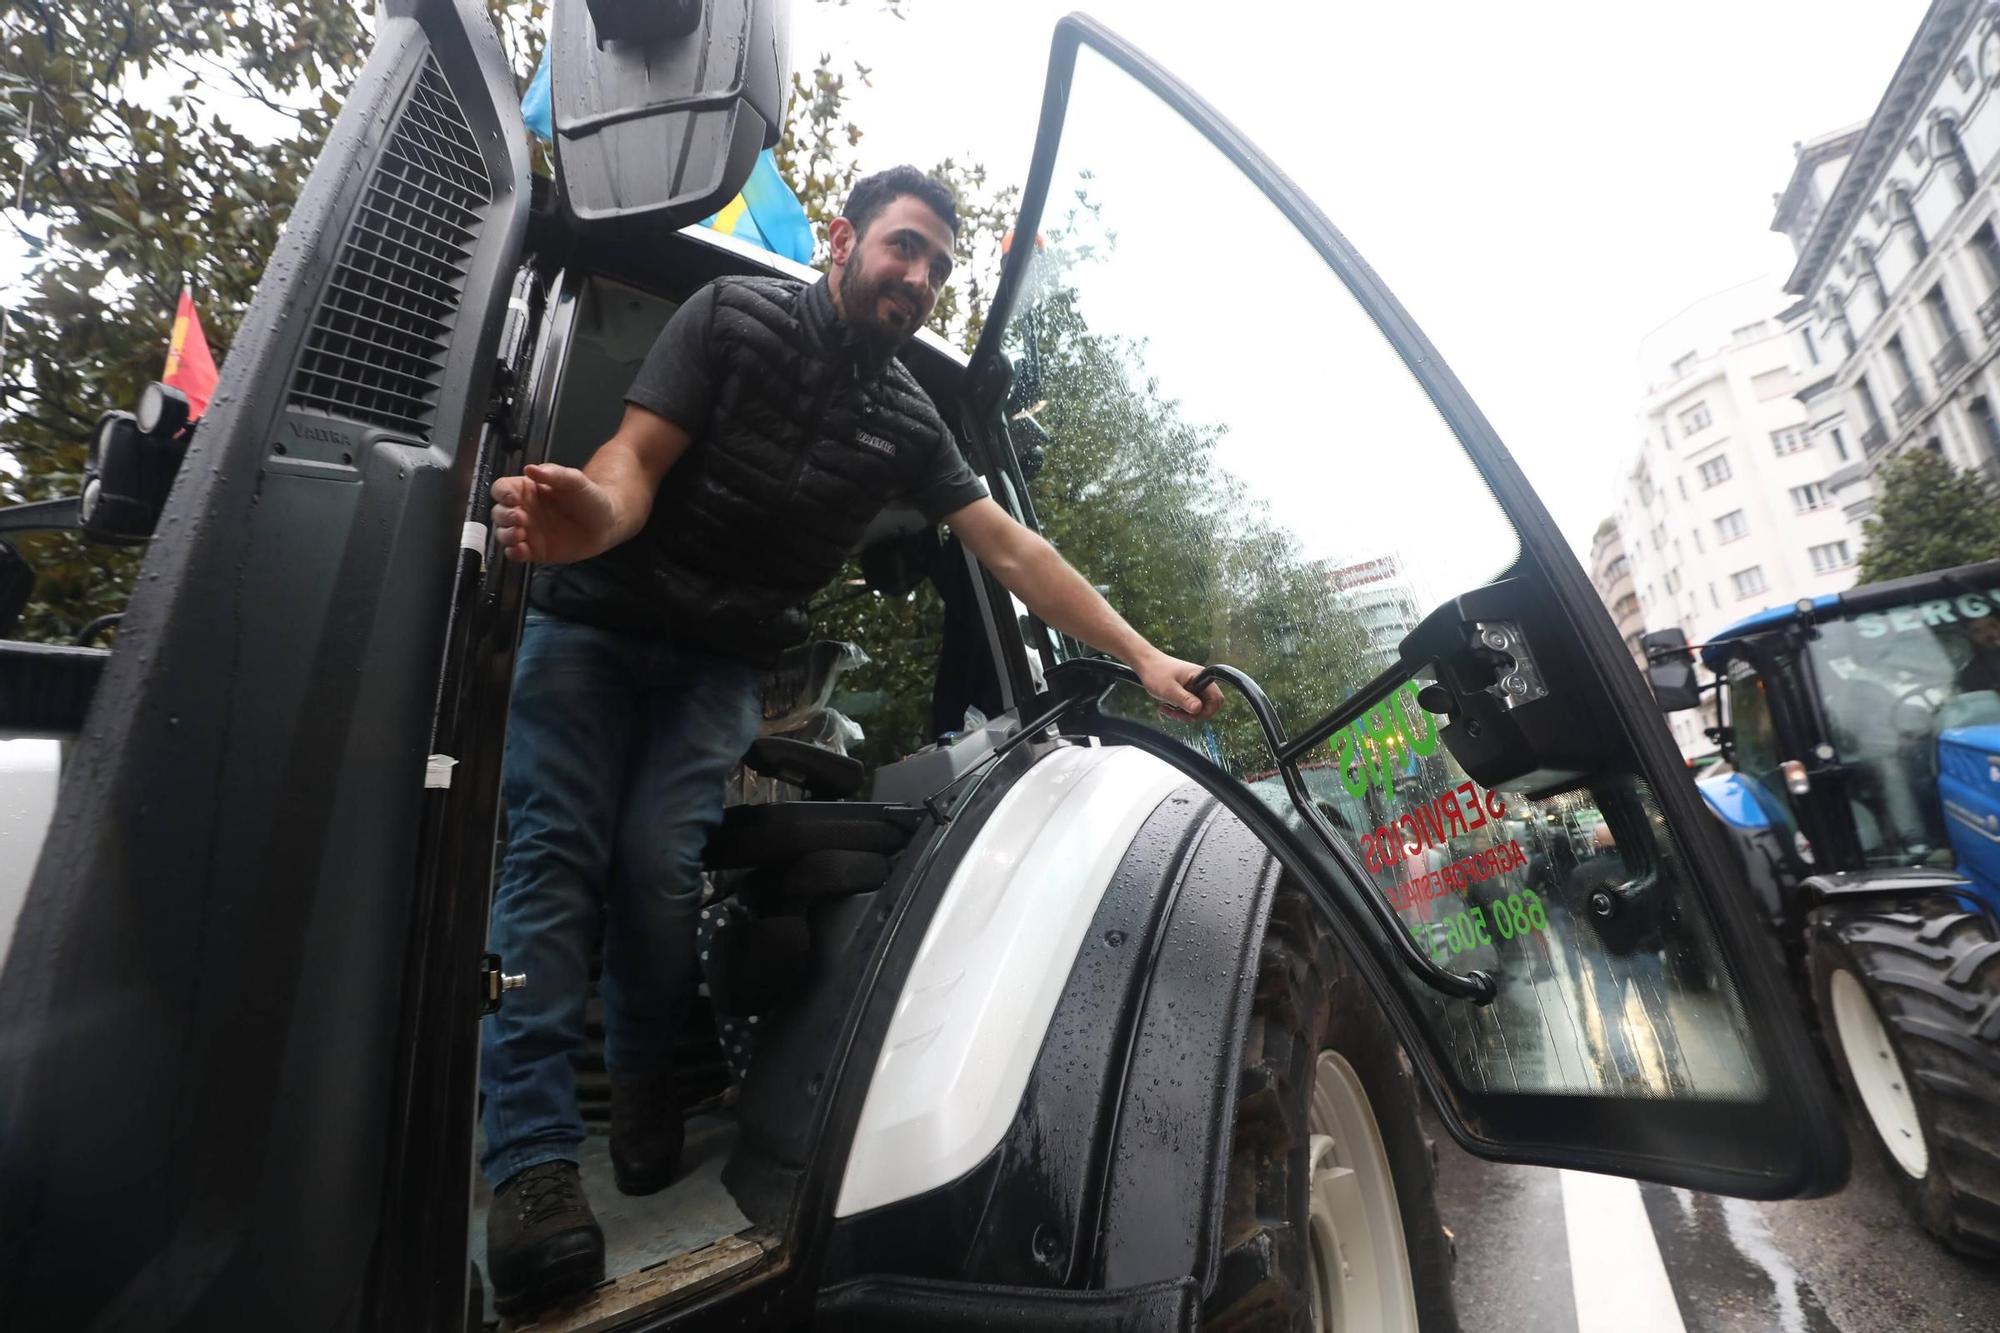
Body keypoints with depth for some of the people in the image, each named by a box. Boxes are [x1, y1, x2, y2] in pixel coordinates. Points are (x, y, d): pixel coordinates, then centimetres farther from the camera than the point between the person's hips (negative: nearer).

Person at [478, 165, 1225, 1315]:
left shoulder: (908, 420, 1)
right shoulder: (735, 317, -4)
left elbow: (1015, 551, -4)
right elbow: (636, 460, -13)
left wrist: (1143, 655, -10)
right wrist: (590, 517, -39)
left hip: (720, 667, 1)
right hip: (595, 625, 0)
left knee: (661, 868, -14)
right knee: (559, 850, -11)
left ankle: (648, 1088, 11)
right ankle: (535, 1155, -7)